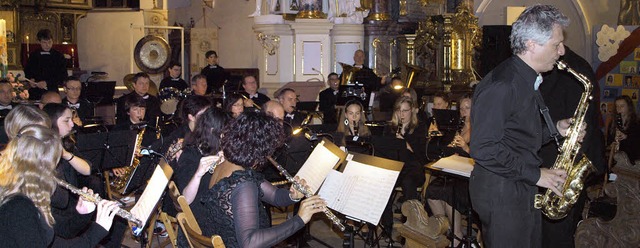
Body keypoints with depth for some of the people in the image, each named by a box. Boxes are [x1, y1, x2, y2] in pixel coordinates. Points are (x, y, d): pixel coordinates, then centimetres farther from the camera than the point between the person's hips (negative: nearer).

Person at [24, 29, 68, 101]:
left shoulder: (59, 56, 2)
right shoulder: (33, 55, 11)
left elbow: (63, 76, -2)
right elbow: (27, 71, 23)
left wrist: (47, 83, -14)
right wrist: (30, 80, 1)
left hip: (52, 92, -2)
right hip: (35, 93, 2)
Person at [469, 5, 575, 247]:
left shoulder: (527, 81, 11)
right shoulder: (500, 85, -21)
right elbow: (484, 148, -26)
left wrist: (554, 129, 3)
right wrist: (535, 174, -20)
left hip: (525, 191, 10)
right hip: (501, 194, -10)